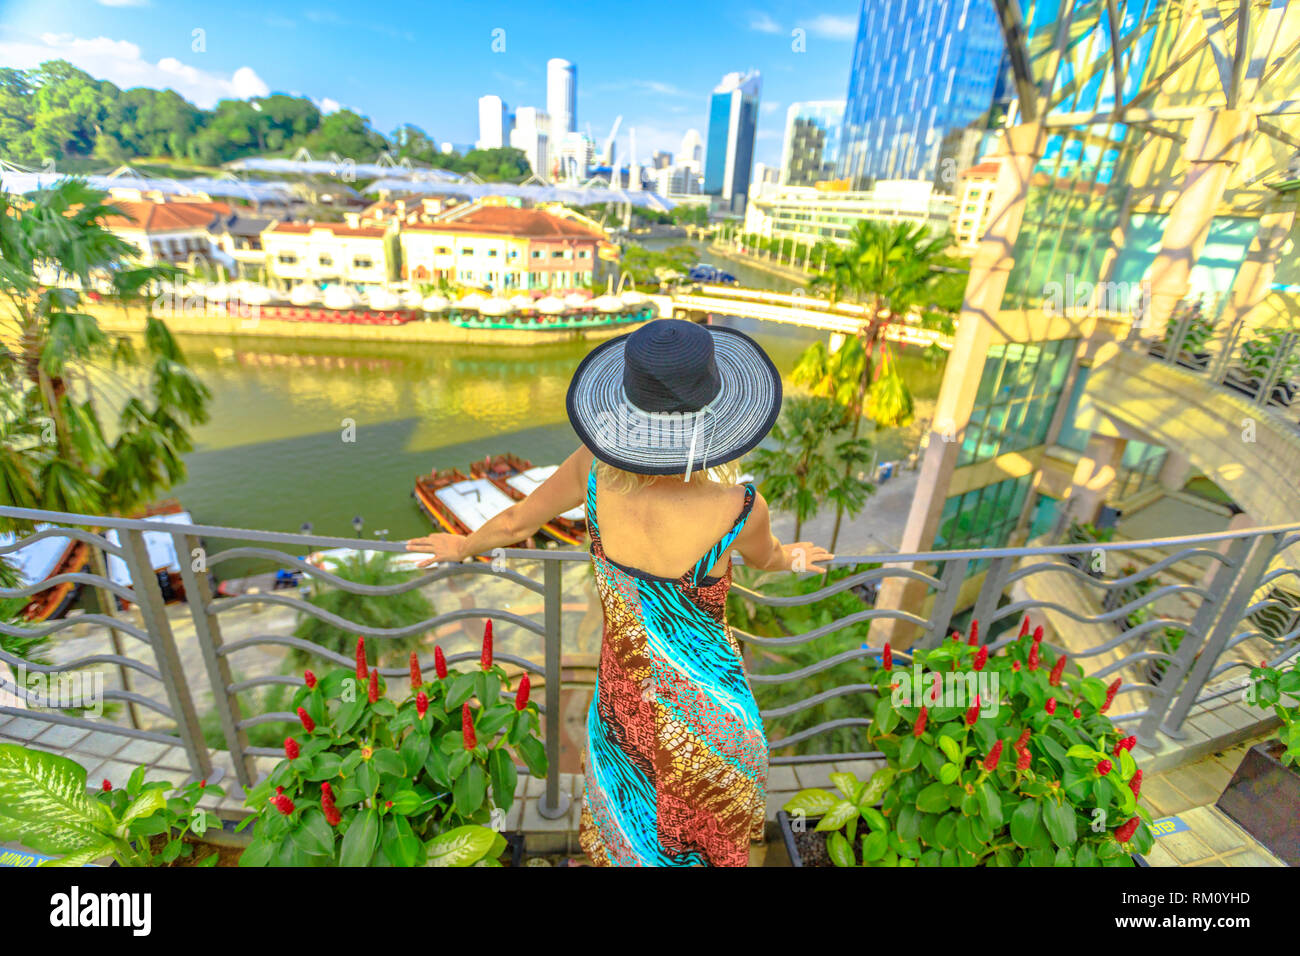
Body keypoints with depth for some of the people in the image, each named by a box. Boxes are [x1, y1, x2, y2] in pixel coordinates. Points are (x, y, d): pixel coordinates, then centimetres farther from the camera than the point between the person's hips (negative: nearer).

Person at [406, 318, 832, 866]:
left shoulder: (594, 469, -24)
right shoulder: (736, 511, -33)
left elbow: (513, 522, -6)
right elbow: (764, 558, -7)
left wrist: (464, 547, 17)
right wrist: (793, 559, 17)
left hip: (626, 697, 3)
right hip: (706, 708, -3)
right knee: (711, 804, 33)